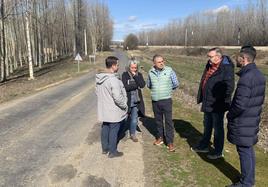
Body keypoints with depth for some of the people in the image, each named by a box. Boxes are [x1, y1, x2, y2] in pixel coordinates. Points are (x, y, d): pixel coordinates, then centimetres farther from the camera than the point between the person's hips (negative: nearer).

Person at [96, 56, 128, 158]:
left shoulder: (99, 77, 2)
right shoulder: (113, 79, -26)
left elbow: (97, 92, 12)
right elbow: (118, 97, -27)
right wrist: (125, 106, -11)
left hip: (104, 109, 8)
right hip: (114, 111, -8)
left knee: (105, 128, 19)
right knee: (113, 130, 5)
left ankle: (105, 148, 34)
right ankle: (112, 151, 19)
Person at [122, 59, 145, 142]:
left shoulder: (139, 74, 5)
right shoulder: (125, 74, -6)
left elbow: (142, 85, -11)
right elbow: (125, 87, -18)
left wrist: (135, 76, -15)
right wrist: (136, 85, -12)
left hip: (136, 101, 3)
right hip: (127, 100, -3)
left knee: (134, 119, 11)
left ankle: (133, 134, 27)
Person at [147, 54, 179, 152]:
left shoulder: (169, 70, -8)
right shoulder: (151, 72, 1)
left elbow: (176, 84, 1)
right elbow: (149, 85, 18)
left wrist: (167, 88, 9)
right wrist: (156, 89, 10)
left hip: (166, 100, -3)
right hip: (155, 101, 3)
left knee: (168, 121, -2)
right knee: (158, 120, 15)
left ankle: (170, 142, 7)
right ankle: (160, 137, 32)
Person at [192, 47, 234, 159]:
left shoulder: (226, 68, -19)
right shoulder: (209, 65, 7)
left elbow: (229, 86, -23)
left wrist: (223, 102, -22)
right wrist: (201, 97, 16)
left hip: (217, 105, -8)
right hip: (207, 103, 9)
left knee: (218, 128, 6)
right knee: (207, 126, 21)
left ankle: (218, 152, 22)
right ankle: (204, 146, 38)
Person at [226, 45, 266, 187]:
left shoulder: (246, 77, -24)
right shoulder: (259, 74, 7)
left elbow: (240, 104, -26)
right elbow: (259, 99, 14)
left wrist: (230, 114, -9)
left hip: (243, 122, -9)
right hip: (253, 119, 9)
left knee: (244, 151, 3)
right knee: (249, 149, 19)